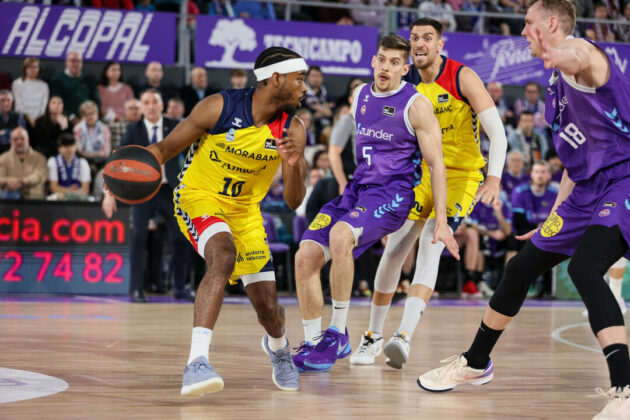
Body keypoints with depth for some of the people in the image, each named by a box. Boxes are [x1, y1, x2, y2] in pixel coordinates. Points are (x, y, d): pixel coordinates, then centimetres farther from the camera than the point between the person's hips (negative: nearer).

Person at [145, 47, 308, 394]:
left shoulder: (292, 131, -12)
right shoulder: (219, 107, -22)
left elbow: (293, 202, -12)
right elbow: (166, 148, -12)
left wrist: (293, 166, -32)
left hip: (244, 209, 4)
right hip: (198, 197, -4)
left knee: (268, 307, 4)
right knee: (224, 258, -36)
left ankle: (277, 346, 44)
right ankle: (196, 363, -41)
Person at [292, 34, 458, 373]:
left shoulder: (416, 105, -7)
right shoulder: (360, 96, 11)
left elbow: (436, 164, -6)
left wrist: (441, 222, -10)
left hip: (393, 193, -6)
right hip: (357, 189, 6)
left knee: (340, 234, -34)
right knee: (306, 256, -11)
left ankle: (338, 333, -21)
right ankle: (312, 345, 2)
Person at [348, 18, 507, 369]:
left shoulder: (462, 77, -14)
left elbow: (497, 131, -18)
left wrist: (494, 179, -31)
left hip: (461, 175, -5)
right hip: (422, 172, 5)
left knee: (430, 248, -22)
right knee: (393, 251, 1)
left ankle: (404, 337, -29)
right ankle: (374, 335, 18)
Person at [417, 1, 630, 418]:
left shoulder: (584, 62, -15)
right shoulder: (558, 81, 16)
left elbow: (585, 56, -45)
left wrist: (571, 58, -69)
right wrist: (555, 215, 24)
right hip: (589, 190, 10)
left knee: (584, 266, -32)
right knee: (521, 267, 15)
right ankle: (475, 363, 35)